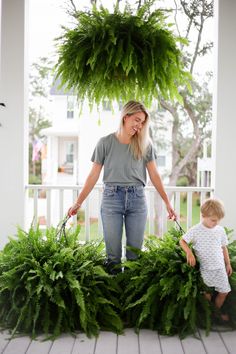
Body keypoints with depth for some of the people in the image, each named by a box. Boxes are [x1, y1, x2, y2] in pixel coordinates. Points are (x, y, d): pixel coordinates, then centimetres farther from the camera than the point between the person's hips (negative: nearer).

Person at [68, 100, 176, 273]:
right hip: (111, 198, -1)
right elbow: (94, 175, 4)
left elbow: (154, 175, 8)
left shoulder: (145, 144, 6)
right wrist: (78, 203, 1)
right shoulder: (105, 143, 2)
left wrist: (167, 203, 5)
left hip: (137, 198, 2)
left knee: (135, 251, 5)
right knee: (113, 253, 1)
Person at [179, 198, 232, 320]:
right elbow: (182, 241, -5)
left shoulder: (220, 230, 1)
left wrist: (228, 264, 14)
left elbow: (224, 247, 11)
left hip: (220, 267, 4)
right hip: (204, 268, -4)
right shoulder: (195, 230, -11)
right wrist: (189, 253, -21)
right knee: (207, 293, 5)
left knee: (224, 291, 9)